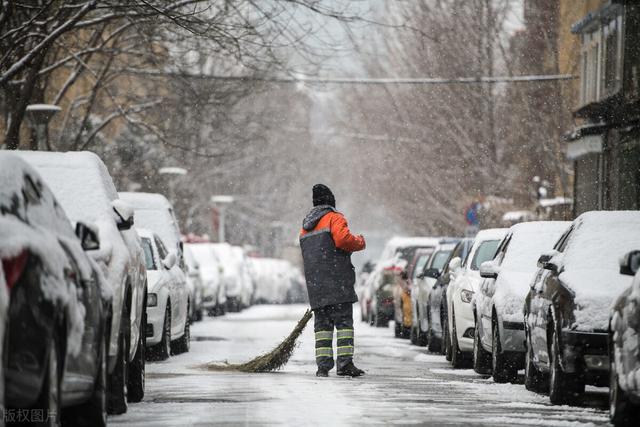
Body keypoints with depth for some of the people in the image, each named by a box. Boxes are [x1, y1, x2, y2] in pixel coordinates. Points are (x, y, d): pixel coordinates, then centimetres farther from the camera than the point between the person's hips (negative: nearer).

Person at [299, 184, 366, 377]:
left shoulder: (305, 227, 22)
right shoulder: (334, 218, -2)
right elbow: (342, 239, -17)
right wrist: (360, 242, -1)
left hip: (315, 285, 6)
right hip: (337, 282, -6)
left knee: (322, 324, 7)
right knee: (344, 321, -5)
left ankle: (323, 365, 0)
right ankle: (344, 363, -12)